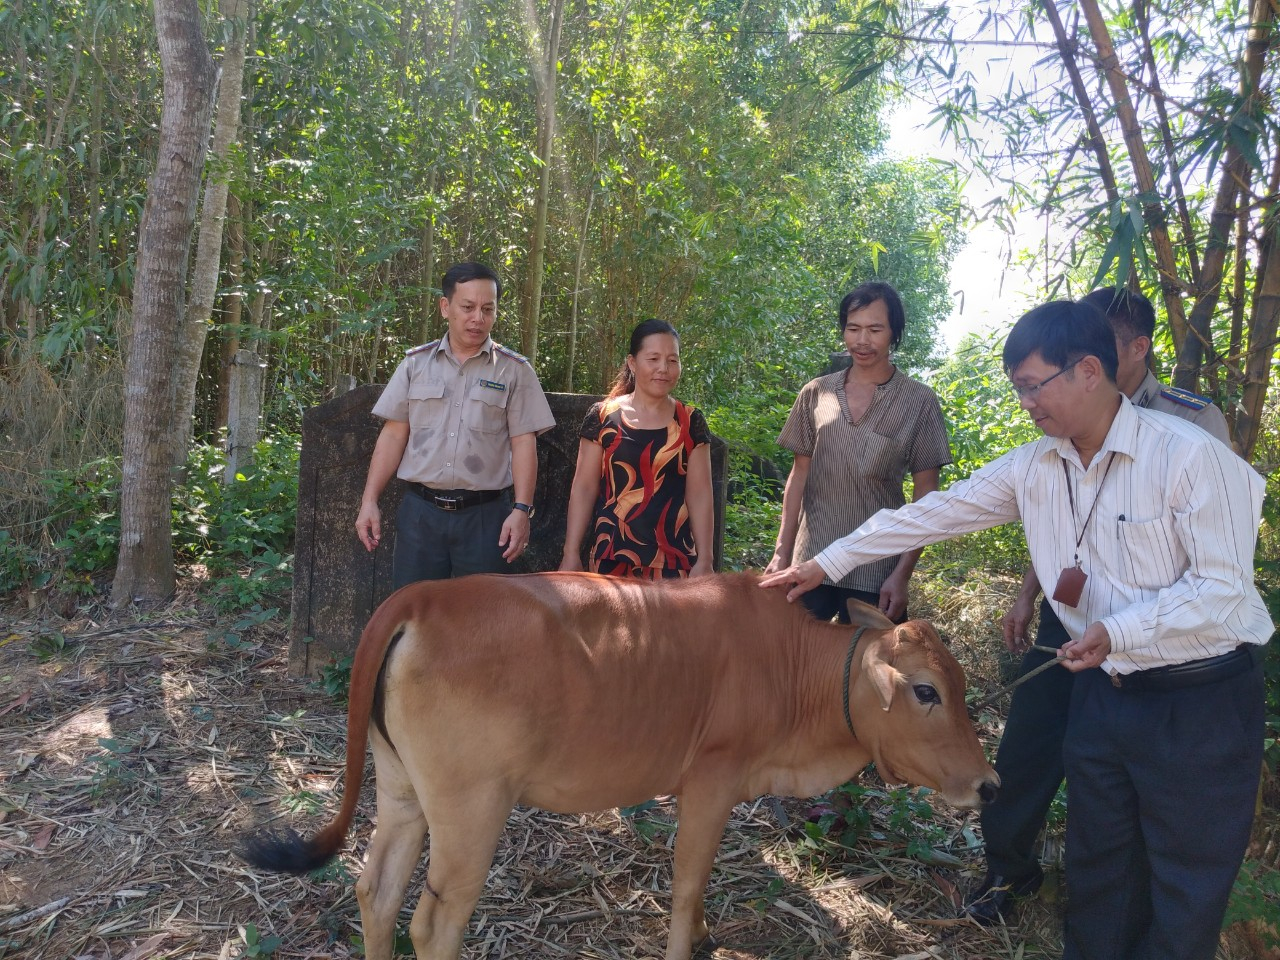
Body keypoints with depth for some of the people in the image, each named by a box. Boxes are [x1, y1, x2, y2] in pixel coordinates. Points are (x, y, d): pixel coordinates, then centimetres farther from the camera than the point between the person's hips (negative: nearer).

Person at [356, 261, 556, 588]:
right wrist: (369, 501, 2)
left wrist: (522, 509, -10)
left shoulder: (514, 370, 2)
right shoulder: (416, 363, 7)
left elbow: (523, 443, -2)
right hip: (420, 511, 2)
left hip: (485, 515, -1)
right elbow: (394, 434, 7)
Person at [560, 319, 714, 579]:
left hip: (673, 560, 1)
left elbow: (700, 495, 3)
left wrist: (705, 559, -1)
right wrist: (571, 552, -1)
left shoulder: (690, 423, 4)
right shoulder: (603, 417, 1)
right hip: (611, 557, 0)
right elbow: (584, 488, 3)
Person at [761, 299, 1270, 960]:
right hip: (1103, 690, 5)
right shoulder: (1031, 469, 0)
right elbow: (932, 514, 3)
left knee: (1187, 888, 9)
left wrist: (1120, 631, -30)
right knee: (1095, 866, 18)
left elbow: (1222, 583, -16)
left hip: (1202, 700, -5)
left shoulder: (1189, 455, -17)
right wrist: (826, 563, 4)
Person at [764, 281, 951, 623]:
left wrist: (903, 573, -8)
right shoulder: (815, 394, 5)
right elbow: (799, 476, 9)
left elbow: (925, 496, -2)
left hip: (876, 571, -2)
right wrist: (781, 553, 4)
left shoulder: (919, 402, -2)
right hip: (810, 563, 2)